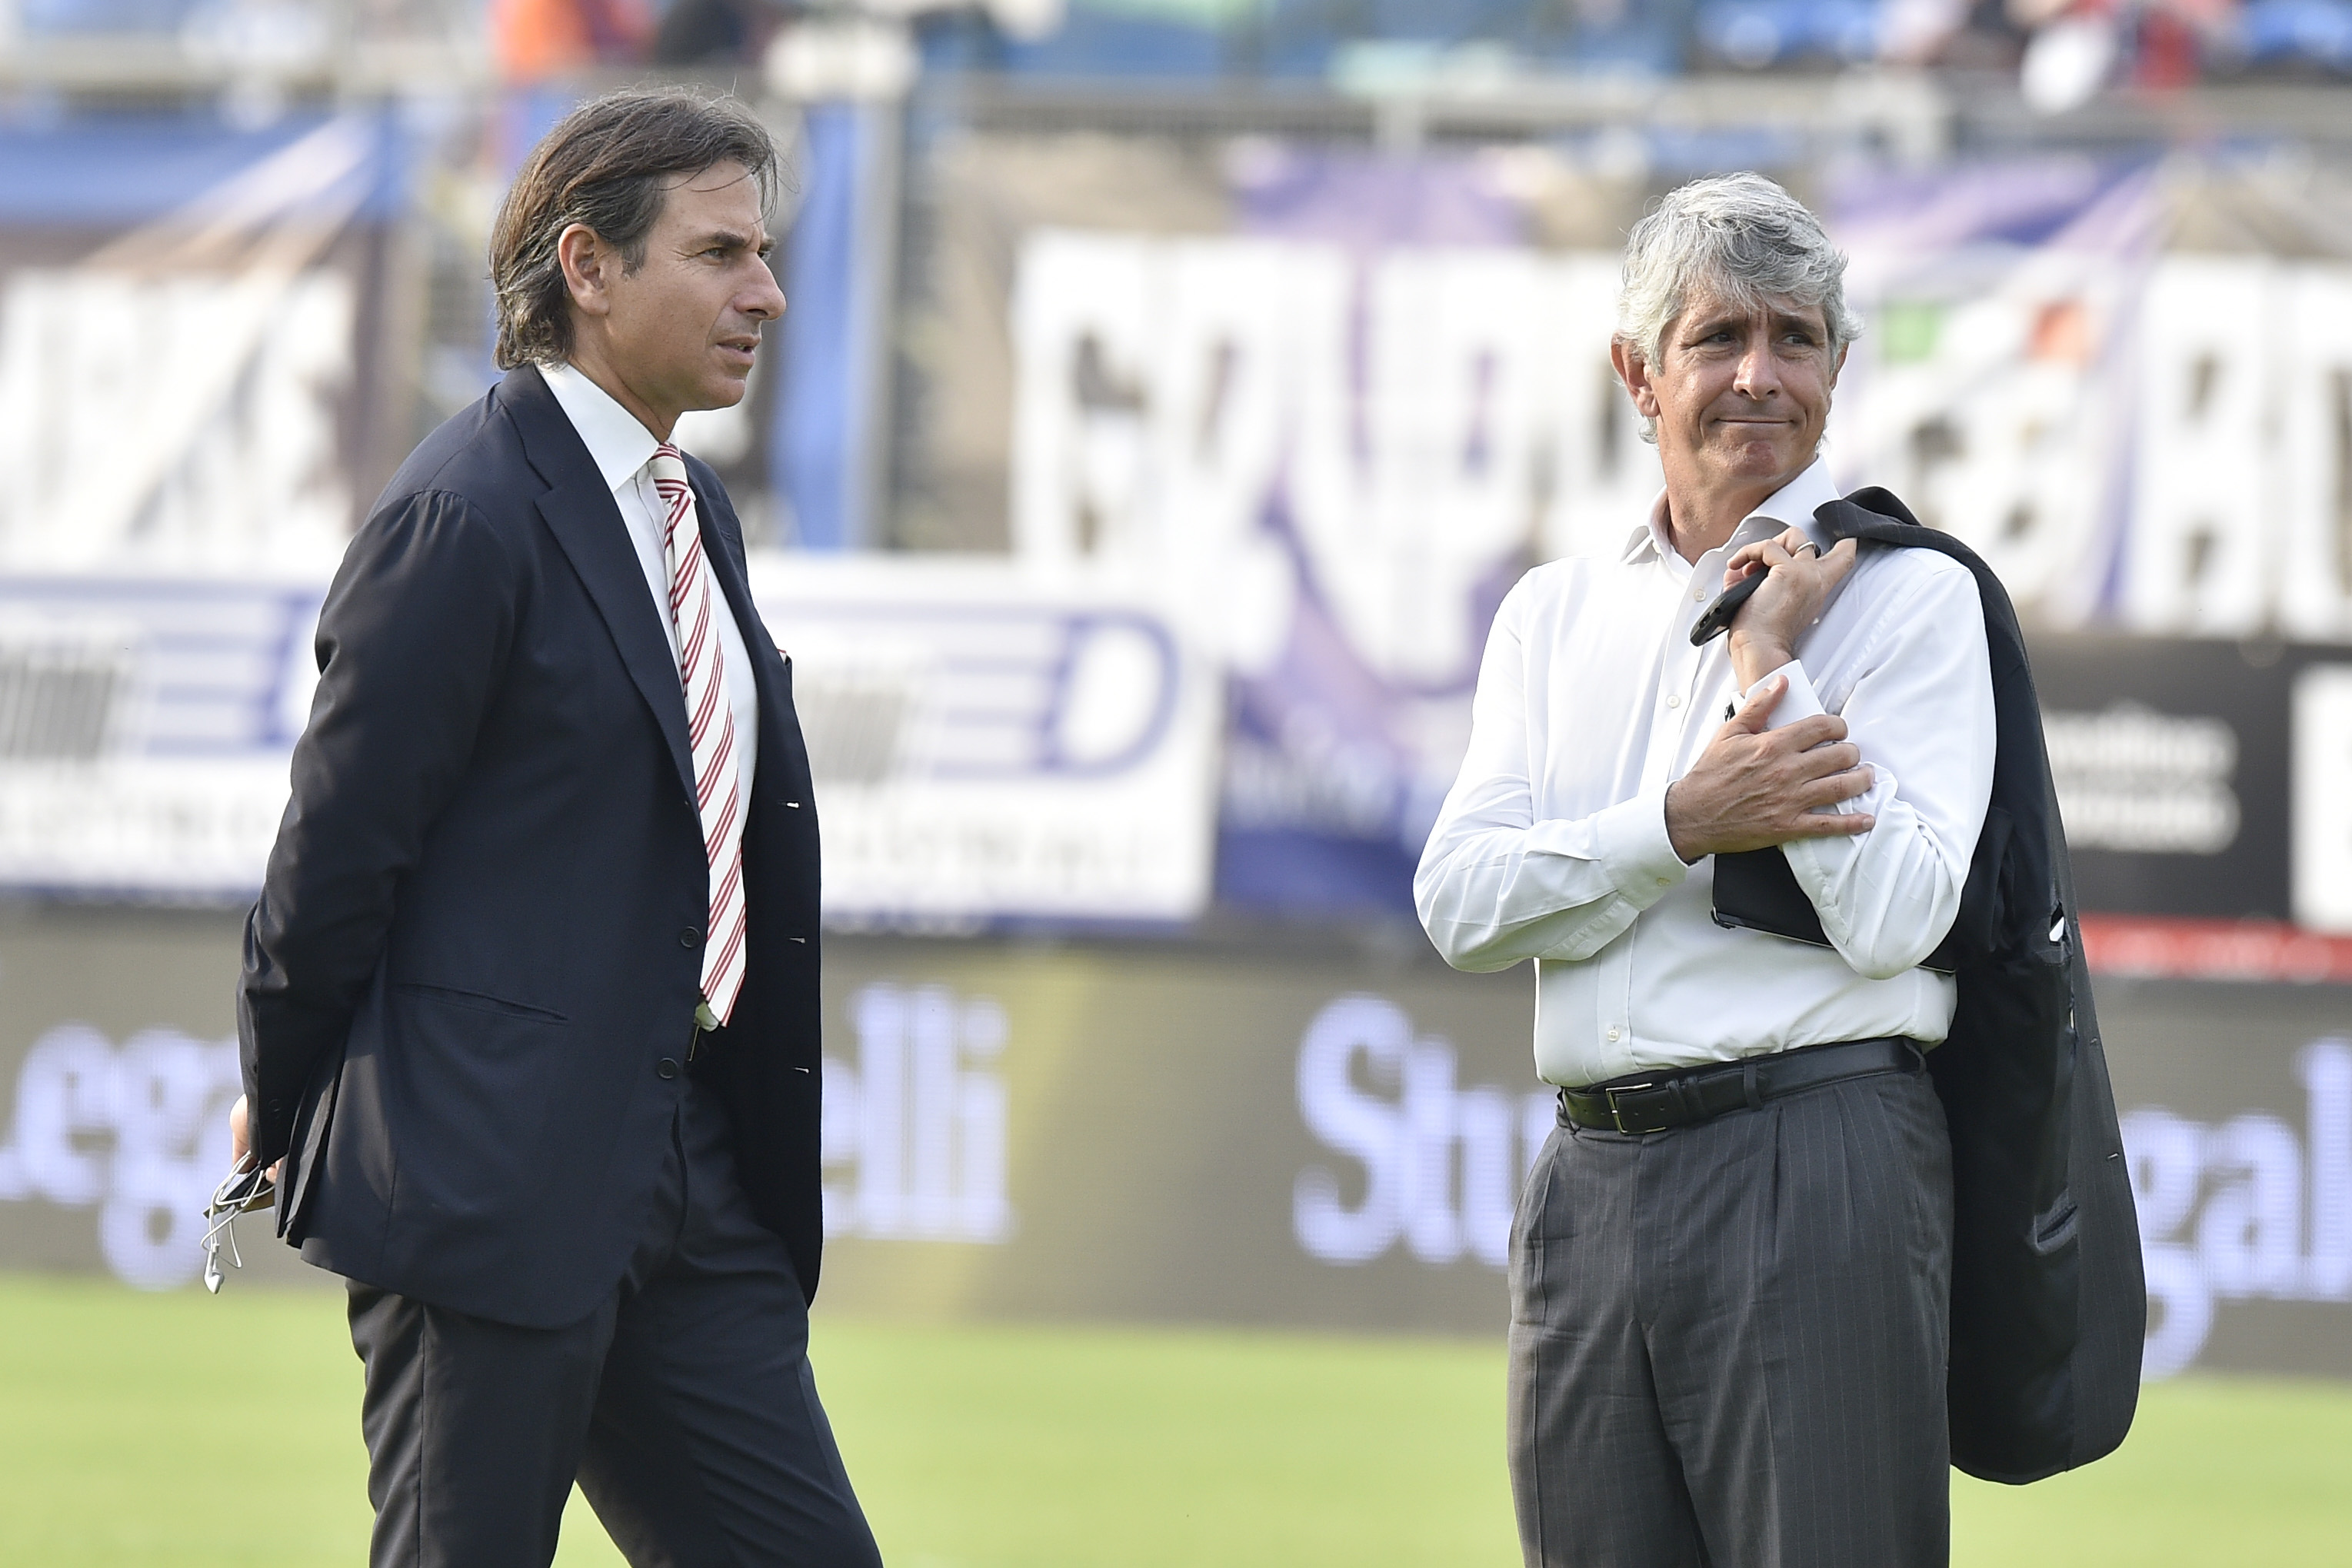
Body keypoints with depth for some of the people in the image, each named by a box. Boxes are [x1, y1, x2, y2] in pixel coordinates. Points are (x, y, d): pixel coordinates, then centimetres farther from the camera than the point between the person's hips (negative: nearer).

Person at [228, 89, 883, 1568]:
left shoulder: (694, 511, 15)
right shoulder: (466, 517, -13)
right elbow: (337, 845, -10)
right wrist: (282, 1110, 0)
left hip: (695, 1171, 8)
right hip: (500, 1186, -8)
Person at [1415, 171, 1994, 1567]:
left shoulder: (1908, 597, 2)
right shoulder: (1556, 613, 17)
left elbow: (1889, 917, -11)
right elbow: (1461, 901, 3)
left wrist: (1771, 656, -7)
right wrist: (1685, 823, -12)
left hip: (1819, 1164, -5)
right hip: (1595, 1177, 5)